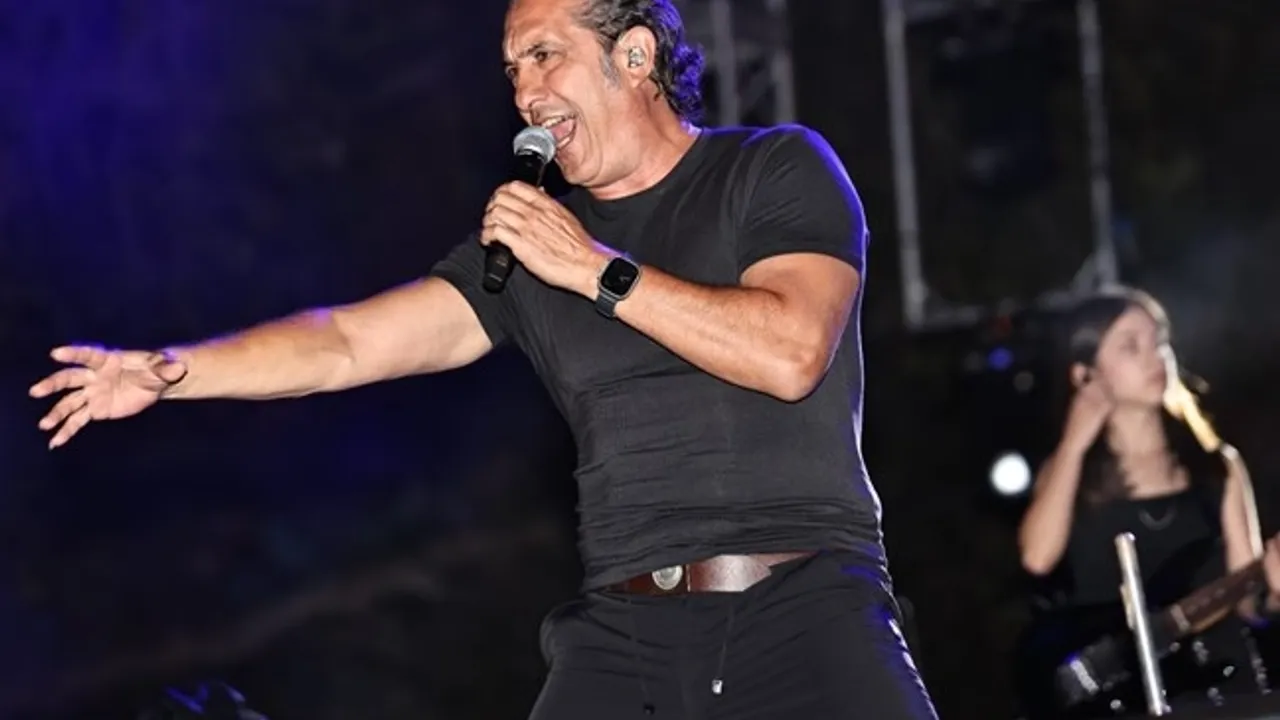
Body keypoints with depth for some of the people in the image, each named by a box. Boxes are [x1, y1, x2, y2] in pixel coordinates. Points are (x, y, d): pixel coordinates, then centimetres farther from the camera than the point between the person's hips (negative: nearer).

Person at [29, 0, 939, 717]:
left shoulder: (779, 169, 4)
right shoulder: (530, 240, 15)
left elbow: (790, 353, -12)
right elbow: (352, 343, 9)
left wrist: (594, 269, -10)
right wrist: (168, 370, -2)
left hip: (804, 605, -3)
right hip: (624, 633, 3)